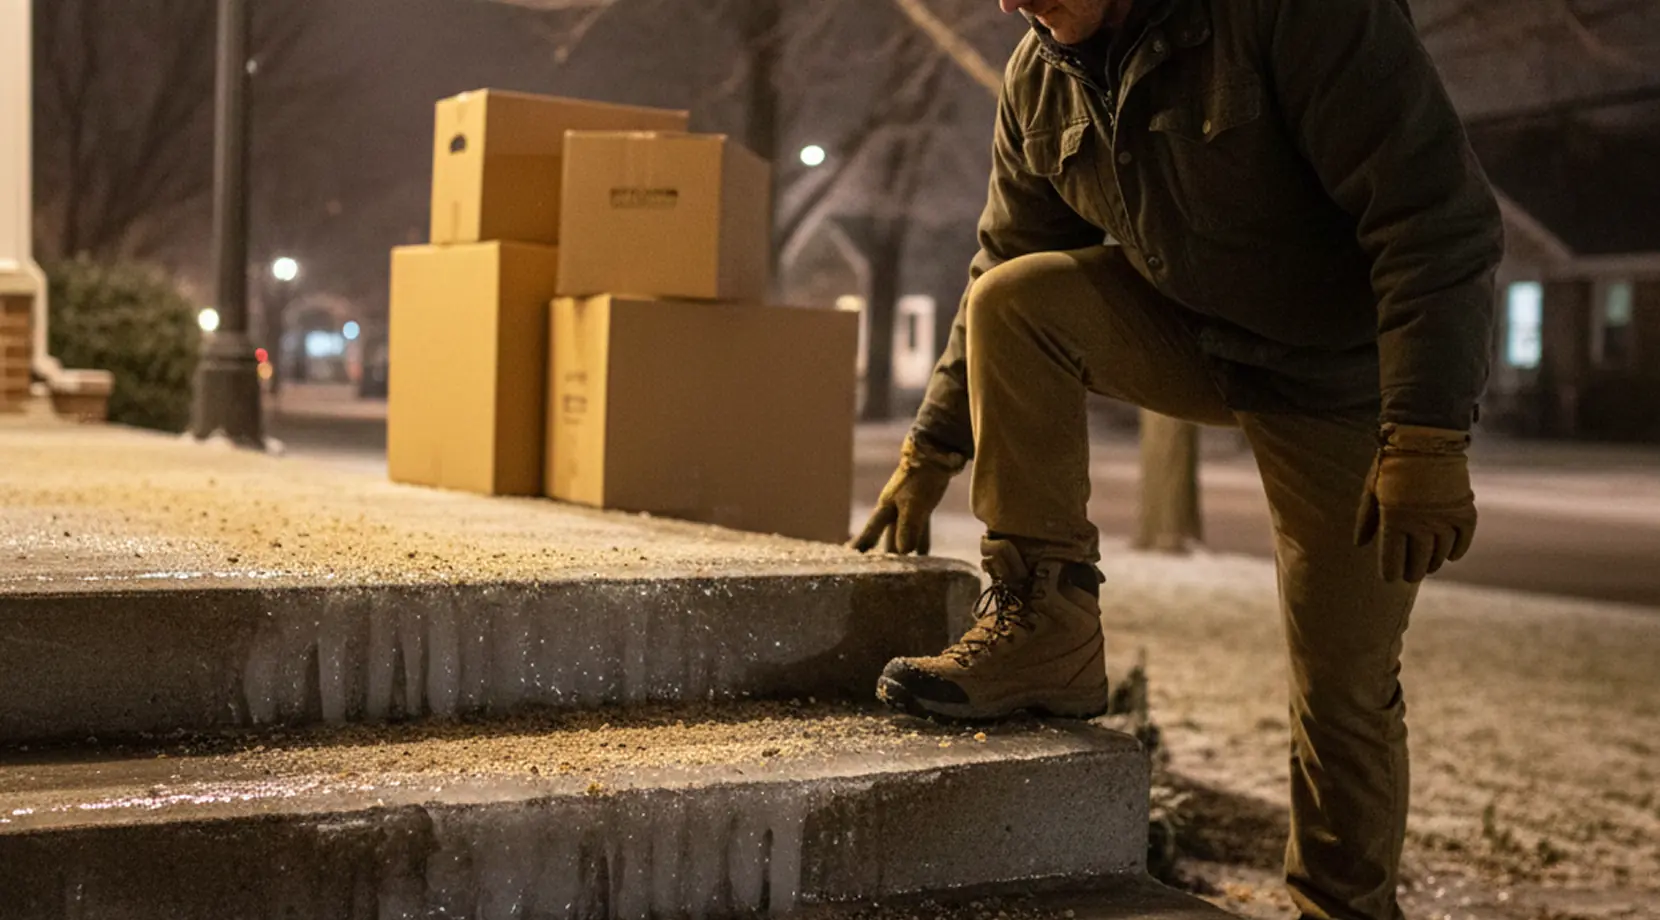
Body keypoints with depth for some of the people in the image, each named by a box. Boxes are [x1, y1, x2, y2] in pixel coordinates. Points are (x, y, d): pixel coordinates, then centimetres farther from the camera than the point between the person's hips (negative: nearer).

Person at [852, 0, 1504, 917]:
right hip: (1192, 340, 5)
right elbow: (1005, 267, 5)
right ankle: (1045, 627, -12)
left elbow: (1437, 215, -30)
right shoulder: (1041, 77, -6)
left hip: (1344, 380, -5)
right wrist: (933, 450, 5)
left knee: (1344, 688, -3)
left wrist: (1428, 438, -35)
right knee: (1010, 301, -19)